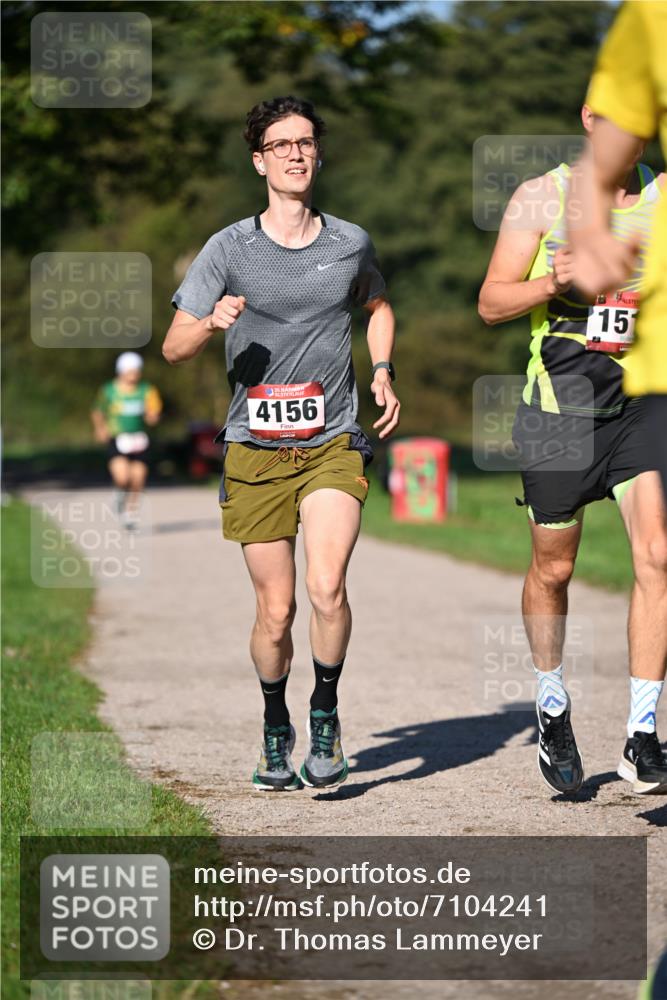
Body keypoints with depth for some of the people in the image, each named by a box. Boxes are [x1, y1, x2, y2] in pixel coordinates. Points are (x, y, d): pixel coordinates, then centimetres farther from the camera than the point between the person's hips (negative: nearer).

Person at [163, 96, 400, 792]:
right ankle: (275, 728, 26)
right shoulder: (230, 249, -1)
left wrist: (382, 372, 11)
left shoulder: (351, 243, 6)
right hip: (256, 450, 0)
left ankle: (325, 712, 1)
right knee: (276, 609, 2)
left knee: (327, 586, -21)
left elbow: (377, 307, 28)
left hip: (333, 445, 0)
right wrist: (213, 323, -22)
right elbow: (174, 348, -1)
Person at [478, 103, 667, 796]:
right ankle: (552, 707, 34)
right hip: (562, 397, -1)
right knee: (553, 568, 8)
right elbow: (491, 304, 2)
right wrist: (556, 283, -17)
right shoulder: (540, 198, 2)